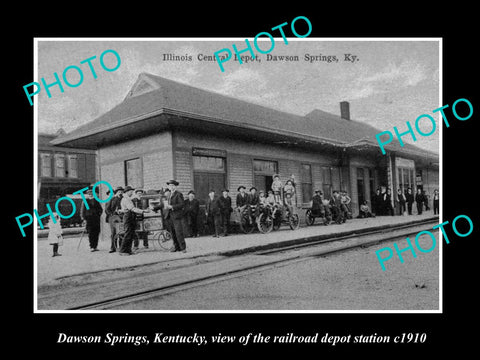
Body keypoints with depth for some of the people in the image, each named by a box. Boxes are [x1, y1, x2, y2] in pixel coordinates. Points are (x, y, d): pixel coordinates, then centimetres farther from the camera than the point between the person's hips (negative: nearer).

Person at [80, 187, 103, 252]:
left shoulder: (96, 200, 15)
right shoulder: (85, 201, 4)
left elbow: (100, 209, 22)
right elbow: (82, 210, 1)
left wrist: (99, 214, 7)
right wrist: (83, 218, -7)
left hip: (96, 218, 3)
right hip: (88, 218, -3)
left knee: (97, 232, -1)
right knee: (90, 233, -7)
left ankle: (95, 246, 6)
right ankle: (91, 247, -5)